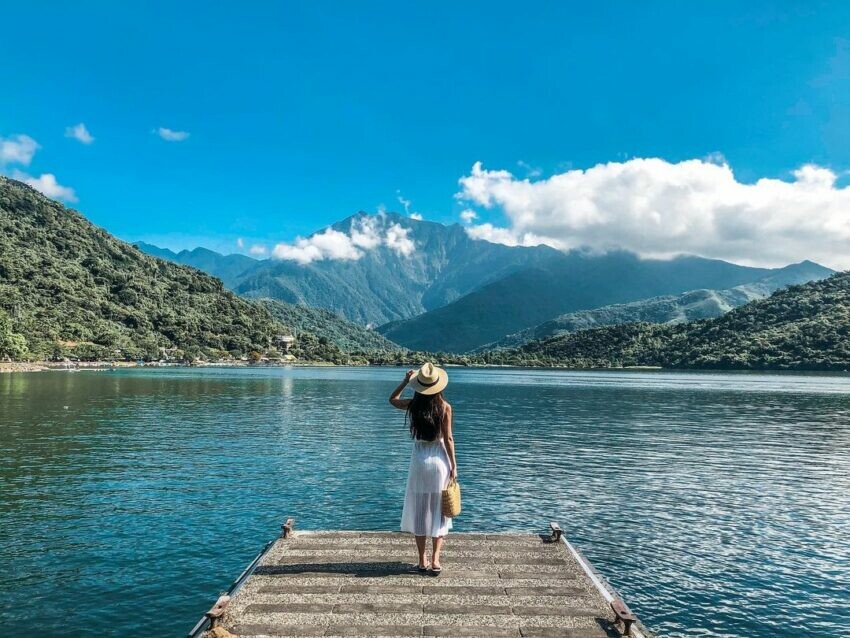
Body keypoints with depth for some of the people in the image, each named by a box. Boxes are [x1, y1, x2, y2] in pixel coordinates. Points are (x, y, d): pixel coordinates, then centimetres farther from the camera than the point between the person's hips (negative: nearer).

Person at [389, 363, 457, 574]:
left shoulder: (412, 405, -6)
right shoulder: (445, 407, -10)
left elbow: (392, 399, 15)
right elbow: (448, 439, -8)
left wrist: (405, 381, 14)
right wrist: (453, 466, -1)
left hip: (419, 460, 1)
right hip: (439, 461, -1)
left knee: (419, 511, 11)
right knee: (438, 511, 11)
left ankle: (422, 561, 15)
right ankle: (435, 560, 8)